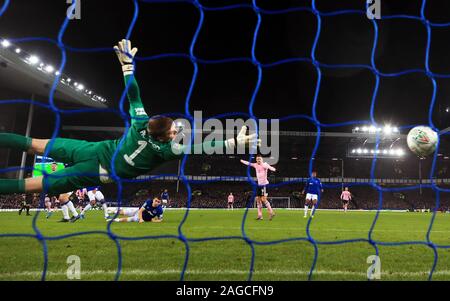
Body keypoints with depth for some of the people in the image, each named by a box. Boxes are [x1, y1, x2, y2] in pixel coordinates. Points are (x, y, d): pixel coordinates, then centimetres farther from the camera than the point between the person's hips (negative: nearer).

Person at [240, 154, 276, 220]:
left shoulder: (264, 164, -12)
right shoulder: (255, 165, 9)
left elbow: (268, 167, -35)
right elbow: (248, 163, 25)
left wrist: (273, 169, -57)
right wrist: (242, 161, 36)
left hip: (264, 184, -7)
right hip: (259, 184, 8)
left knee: (263, 199, -14)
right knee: (258, 199, 5)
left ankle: (271, 213, -5)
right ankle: (260, 215, 10)